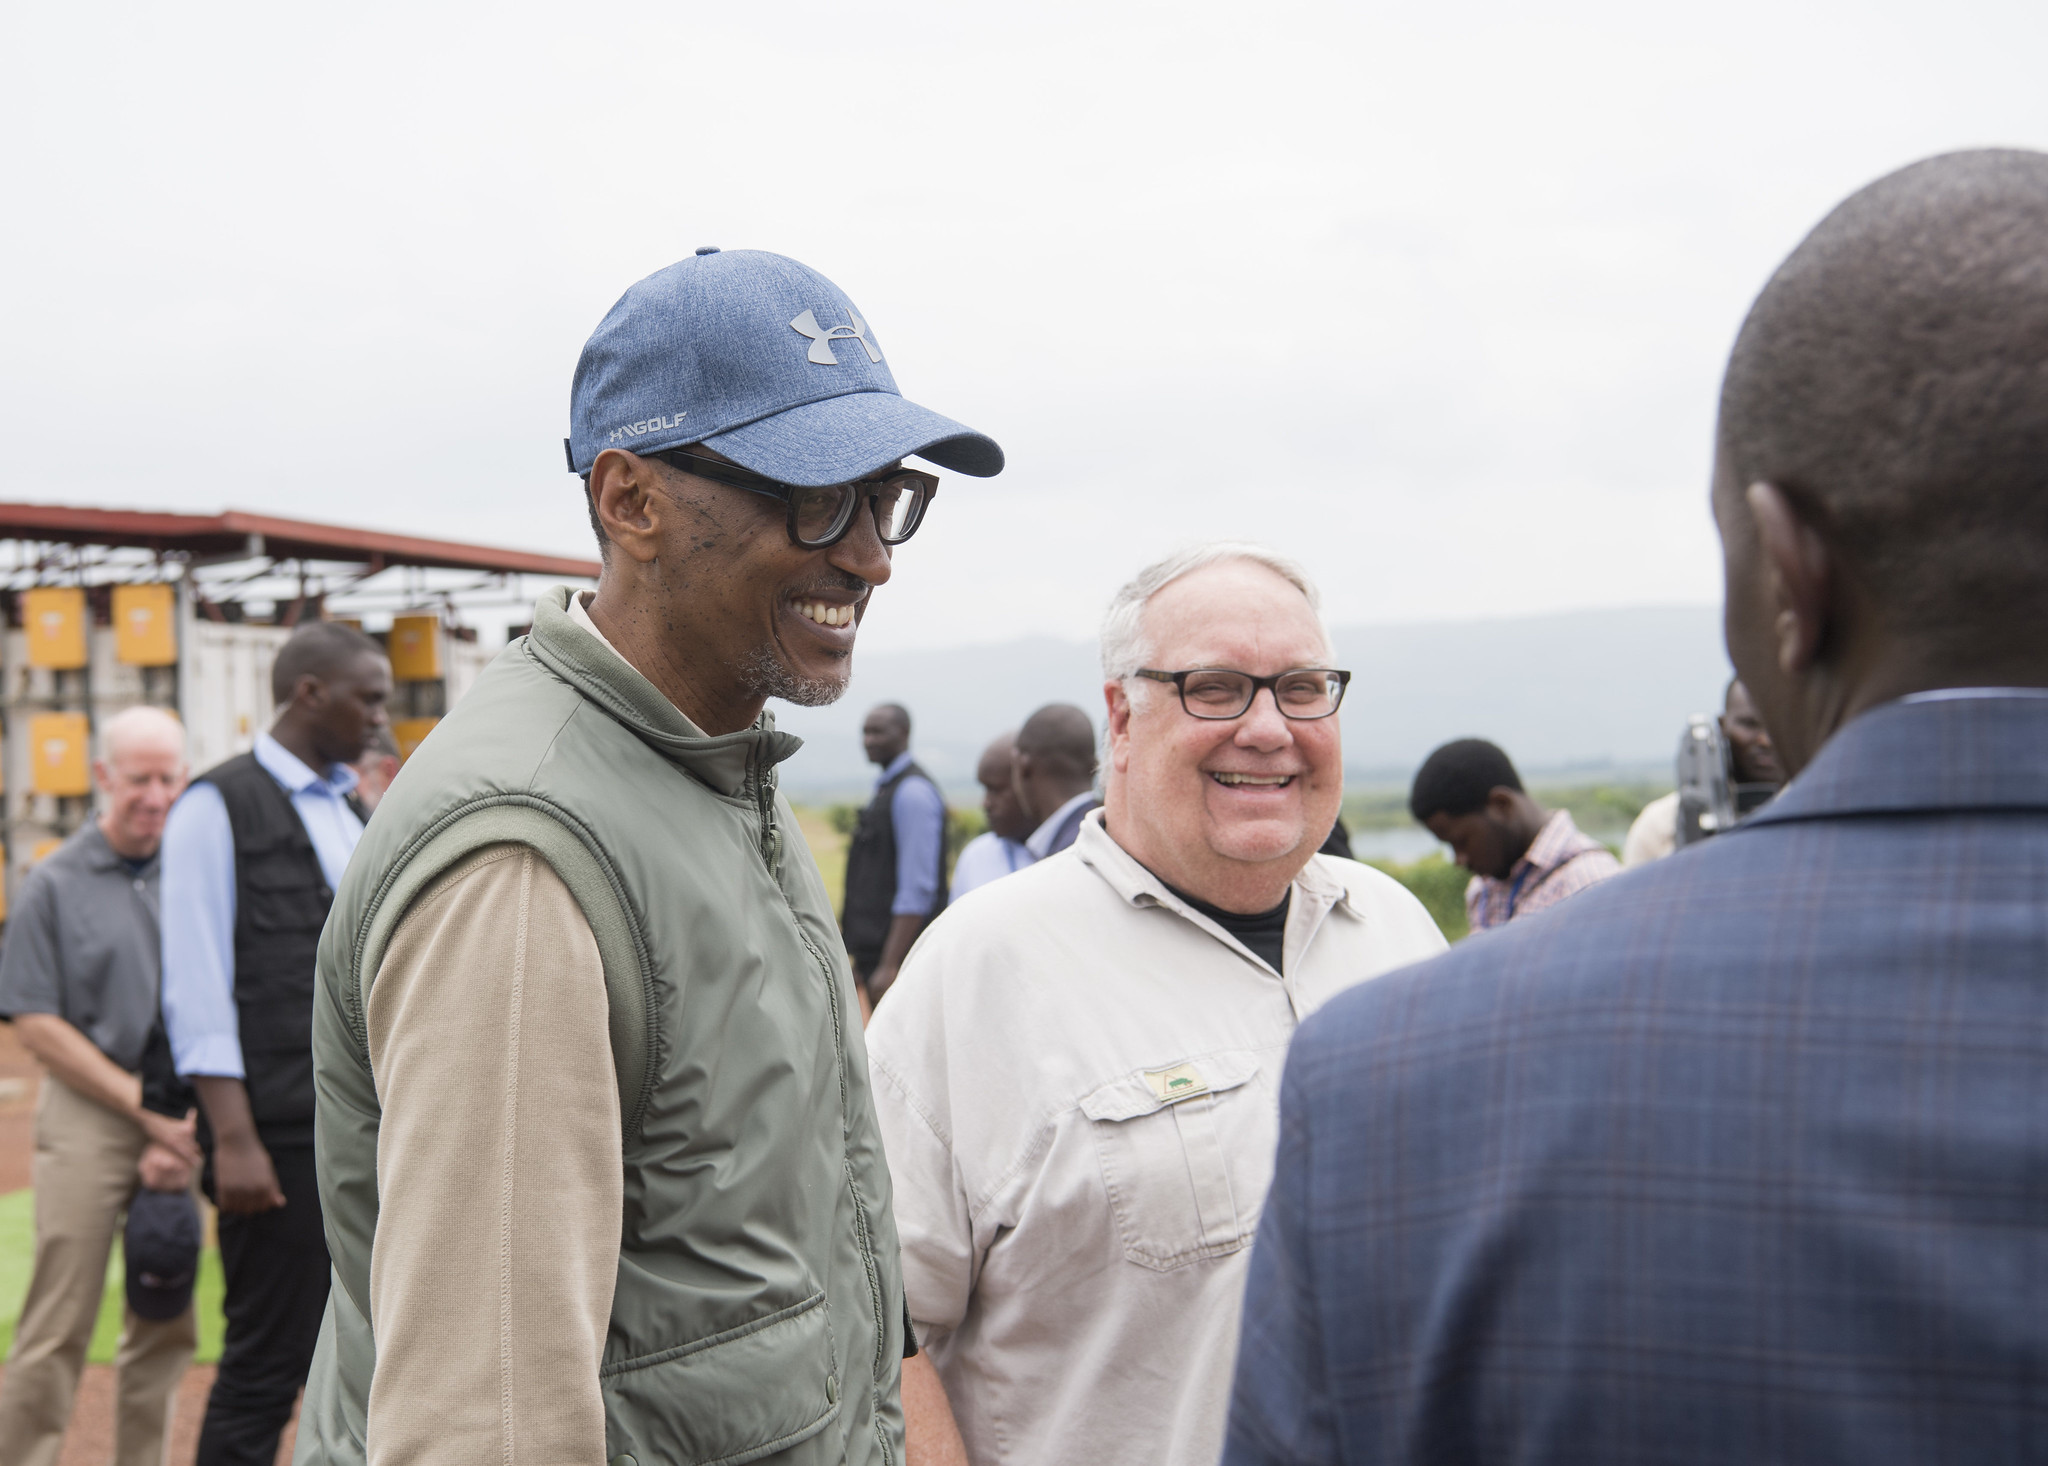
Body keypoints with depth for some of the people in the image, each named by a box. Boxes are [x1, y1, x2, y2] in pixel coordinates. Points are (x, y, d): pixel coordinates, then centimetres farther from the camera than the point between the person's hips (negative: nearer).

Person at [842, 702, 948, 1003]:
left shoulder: (913, 792, -14)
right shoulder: (885, 788, 16)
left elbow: (918, 889, -20)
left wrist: (889, 966, -23)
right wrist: (861, 957, 20)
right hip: (874, 951, 10)